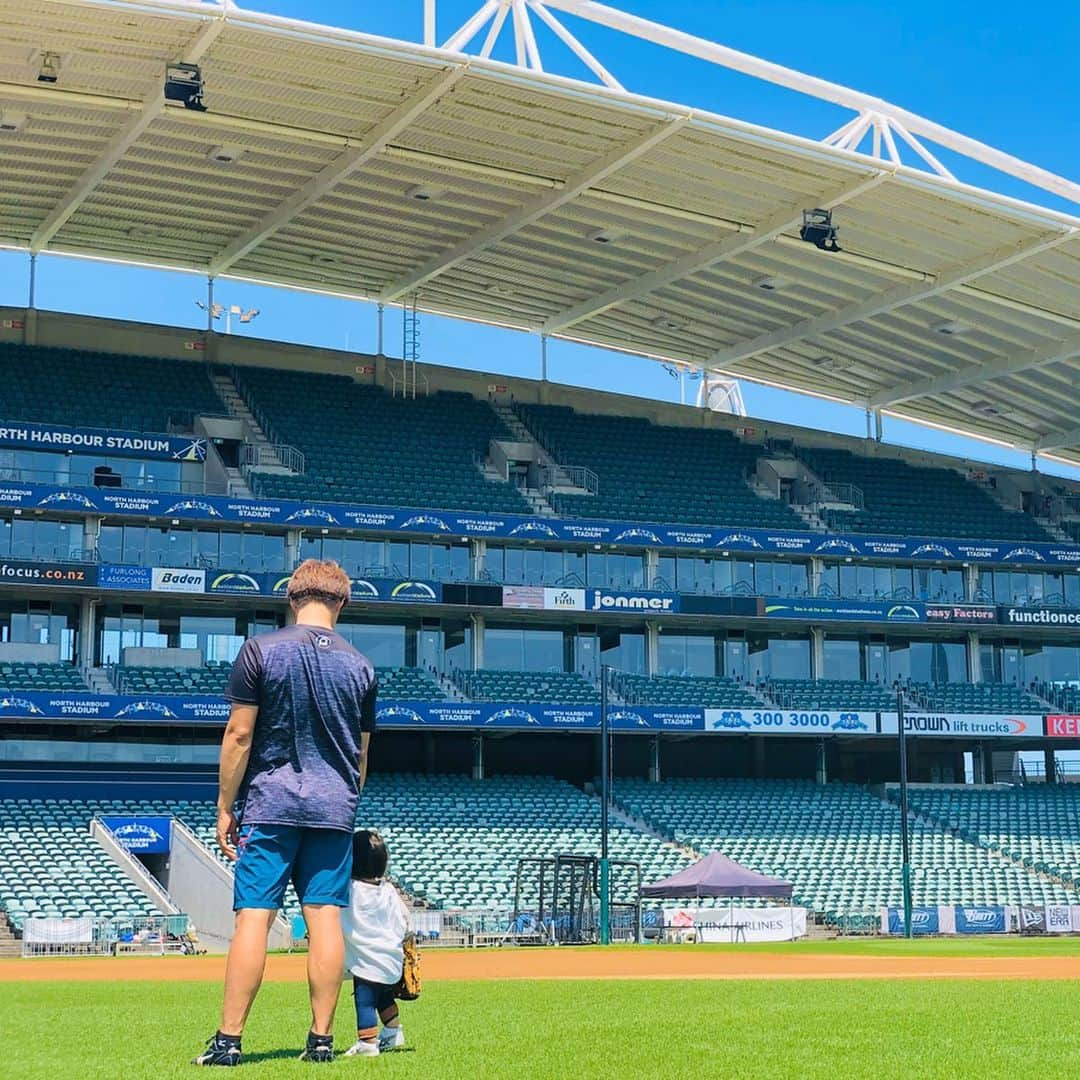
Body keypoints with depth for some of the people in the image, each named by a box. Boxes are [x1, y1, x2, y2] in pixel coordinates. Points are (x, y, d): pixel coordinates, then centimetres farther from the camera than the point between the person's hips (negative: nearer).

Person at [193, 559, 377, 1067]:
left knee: (254, 916, -4)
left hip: (271, 804, -3)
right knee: (326, 917, 3)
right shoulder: (360, 666, 8)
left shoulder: (262, 650, -3)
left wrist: (225, 806, 1)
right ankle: (321, 1039, 5)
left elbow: (239, 734, -5)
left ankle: (228, 1040, -5)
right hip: (335, 807, 3)